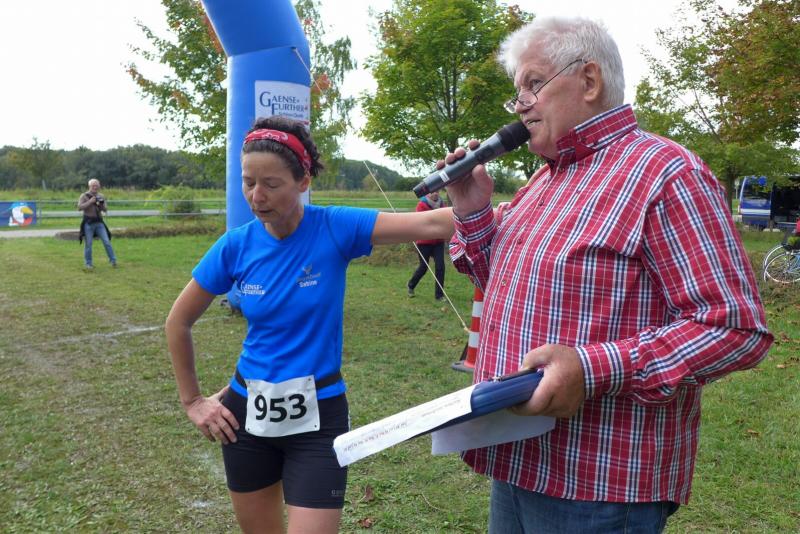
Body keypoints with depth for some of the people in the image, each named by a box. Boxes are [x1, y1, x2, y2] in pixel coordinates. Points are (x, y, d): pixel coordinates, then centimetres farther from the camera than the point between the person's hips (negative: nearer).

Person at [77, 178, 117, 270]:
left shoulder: (100, 196, 9)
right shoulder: (84, 196, -1)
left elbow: (105, 210, 8)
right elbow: (79, 207, -13)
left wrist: (102, 205, -13)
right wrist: (90, 202, -19)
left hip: (99, 222, 3)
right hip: (88, 223, -3)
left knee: (107, 241, -3)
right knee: (88, 244, 0)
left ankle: (113, 260, 3)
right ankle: (88, 264, 10)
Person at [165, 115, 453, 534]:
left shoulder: (334, 228, -14)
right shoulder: (236, 246, -7)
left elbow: (431, 225, -26)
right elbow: (178, 322, 6)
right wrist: (192, 400, 7)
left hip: (317, 415, -3)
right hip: (247, 412, 3)